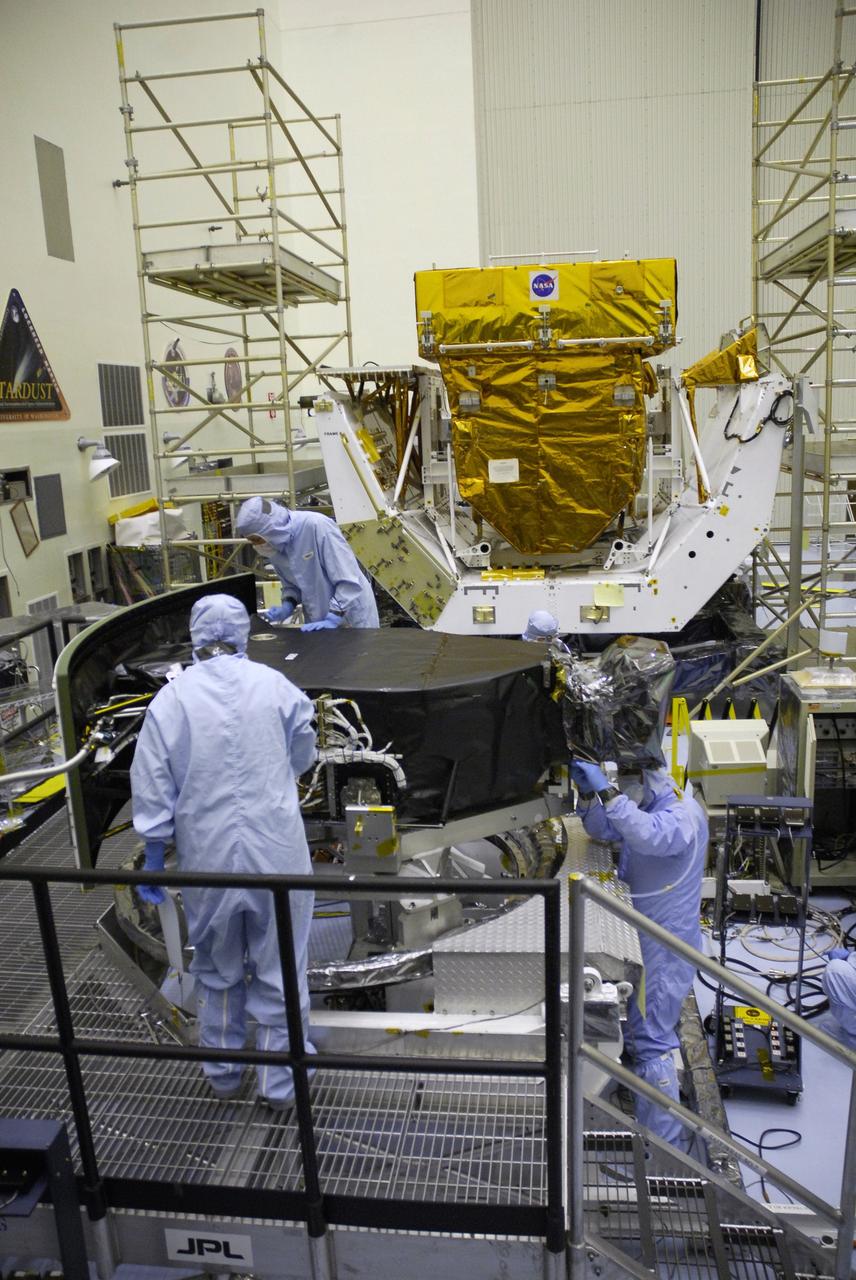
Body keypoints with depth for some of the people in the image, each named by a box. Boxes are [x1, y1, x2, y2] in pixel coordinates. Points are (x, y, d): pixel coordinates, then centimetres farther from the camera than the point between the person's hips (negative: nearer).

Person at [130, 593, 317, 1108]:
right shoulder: (275, 686, -6)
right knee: (280, 970, 14)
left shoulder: (170, 699, -6)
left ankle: (223, 1072, 38)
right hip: (276, 851, -1)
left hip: (207, 856, 1)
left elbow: (153, 789, -3)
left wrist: (154, 857, 9)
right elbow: (303, 756, 11)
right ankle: (280, 1080, 27)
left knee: (218, 969, 22)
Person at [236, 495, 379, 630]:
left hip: (352, 616, -6)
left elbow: (349, 580, -24)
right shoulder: (275, 546, -3)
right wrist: (287, 606, -8)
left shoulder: (317, 526, -25)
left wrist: (333, 618, -27)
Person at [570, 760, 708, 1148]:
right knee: (636, 1031, 21)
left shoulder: (683, 815, -19)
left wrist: (607, 792, -39)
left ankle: (665, 1141, 2)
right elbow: (602, 830, 14)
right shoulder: (644, 808, 12)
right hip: (642, 940, 10)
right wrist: (588, 793, -4)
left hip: (666, 945, -10)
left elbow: (648, 836, -40)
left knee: (650, 1041, -7)